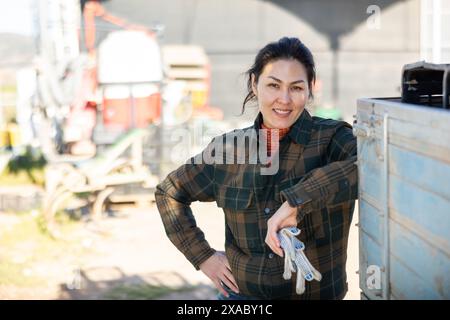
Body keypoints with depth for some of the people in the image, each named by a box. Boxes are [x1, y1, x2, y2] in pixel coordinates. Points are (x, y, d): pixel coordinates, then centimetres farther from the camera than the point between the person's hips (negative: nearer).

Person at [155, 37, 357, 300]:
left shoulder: (331, 139, -10)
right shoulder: (230, 147, 1)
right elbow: (169, 192, 13)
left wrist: (296, 201, -37)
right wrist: (202, 256, 6)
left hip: (313, 293, -3)